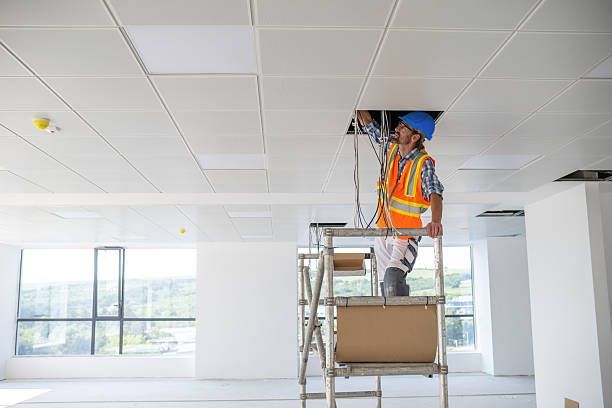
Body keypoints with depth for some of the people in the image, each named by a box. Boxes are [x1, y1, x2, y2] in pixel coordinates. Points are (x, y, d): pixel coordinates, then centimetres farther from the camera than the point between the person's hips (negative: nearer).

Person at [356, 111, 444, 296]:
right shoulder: (392, 147, -1)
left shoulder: (424, 163, -18)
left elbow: (435, 192, -32)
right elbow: (369, 125, 10)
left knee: (393, 277, -28)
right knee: (387, 285, 11)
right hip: (383, 230, 7)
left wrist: (436, 221, -50)